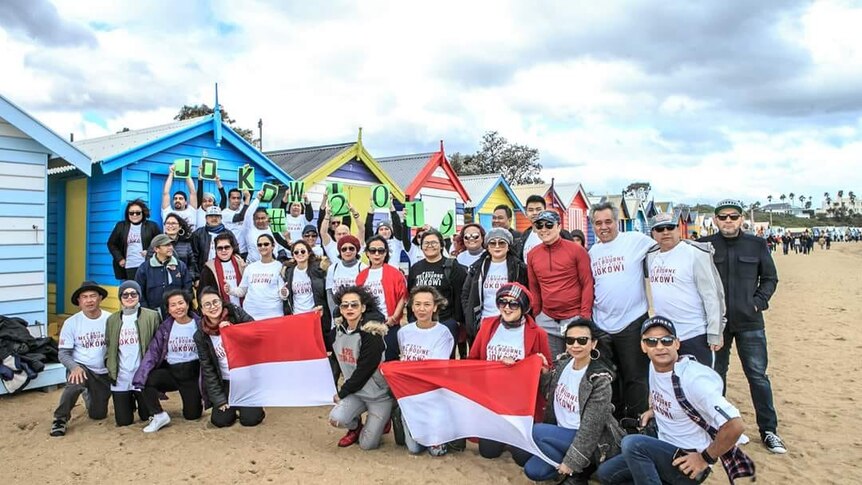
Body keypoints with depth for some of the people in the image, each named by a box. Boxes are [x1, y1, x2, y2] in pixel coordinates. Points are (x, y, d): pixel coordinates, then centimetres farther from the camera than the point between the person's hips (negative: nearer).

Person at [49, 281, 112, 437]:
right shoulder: (71, 323, -10)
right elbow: (63, 353, -8)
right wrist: (74, 367, -27)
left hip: (104, 373, 1)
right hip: (81, 368, -1)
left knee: (98, 415, 12)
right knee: (75, 382, -37)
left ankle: (89, 394, 46)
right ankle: (60, 419, -13)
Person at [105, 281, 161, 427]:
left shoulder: (152, 316, -2)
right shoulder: (112, 319, 8)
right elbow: (109, 347, 12)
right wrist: (110, 368, 1)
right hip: (121, 377, 2)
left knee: (147, 416, 8)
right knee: (123, 420, 6)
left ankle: (139, 401, 41)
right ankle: (130, 402, 39)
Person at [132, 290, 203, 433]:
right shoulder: (165, 327, -2)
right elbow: (153, 352, -7)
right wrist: (141, 378, -22)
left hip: (192, 374, -2)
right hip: (170, 372, 2)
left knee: (192, 415, 0)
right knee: (147, 379, -27)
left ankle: (196, 400, 35)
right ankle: (159, 415, -8)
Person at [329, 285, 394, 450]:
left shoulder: (371, 333, -21)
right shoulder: (339, 329, 0)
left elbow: (364, 370, -19)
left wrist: (342, 393, -10)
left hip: (379, 394, -5)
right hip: (355, 391, 5)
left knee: (367, 444, -5)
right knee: (336, 418, -22)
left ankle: (383, 420, 25)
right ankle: (356, 427, 12)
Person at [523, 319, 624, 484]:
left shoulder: (600, 379, -21)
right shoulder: (562, 363, -2)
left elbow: (591, 428, -21)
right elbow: (549, 393, 12)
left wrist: (571, 461, -20)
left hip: (591, 443, -7)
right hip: (561, 433, 7)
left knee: (536, 431, -23)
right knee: (532, 470, -6)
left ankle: (578, 471, -5)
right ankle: (577, 467, 10)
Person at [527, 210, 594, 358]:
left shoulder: (577, 250, -5)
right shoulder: (532, 255, 5)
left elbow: (587, 284, -5)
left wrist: (585, 317, -9)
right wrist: (536, 316, 10)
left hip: (575, 318, -3)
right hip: (546, 321, 3)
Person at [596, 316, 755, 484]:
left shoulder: (693, 379, -27)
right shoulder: (654, 366, -2)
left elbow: (735, 425, -31)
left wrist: (705, 458, -21)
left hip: (688, 464, -8)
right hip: (663, 451, 9)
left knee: (632, 444, -30)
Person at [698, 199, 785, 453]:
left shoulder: (756, 245, 3)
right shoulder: (705, 245, -1)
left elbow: (770, 278, 9)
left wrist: (758, 301, -3)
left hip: (750, 322, 0)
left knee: (758, 375, 2)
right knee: (716, 373, 12)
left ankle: (768, 430, 15)